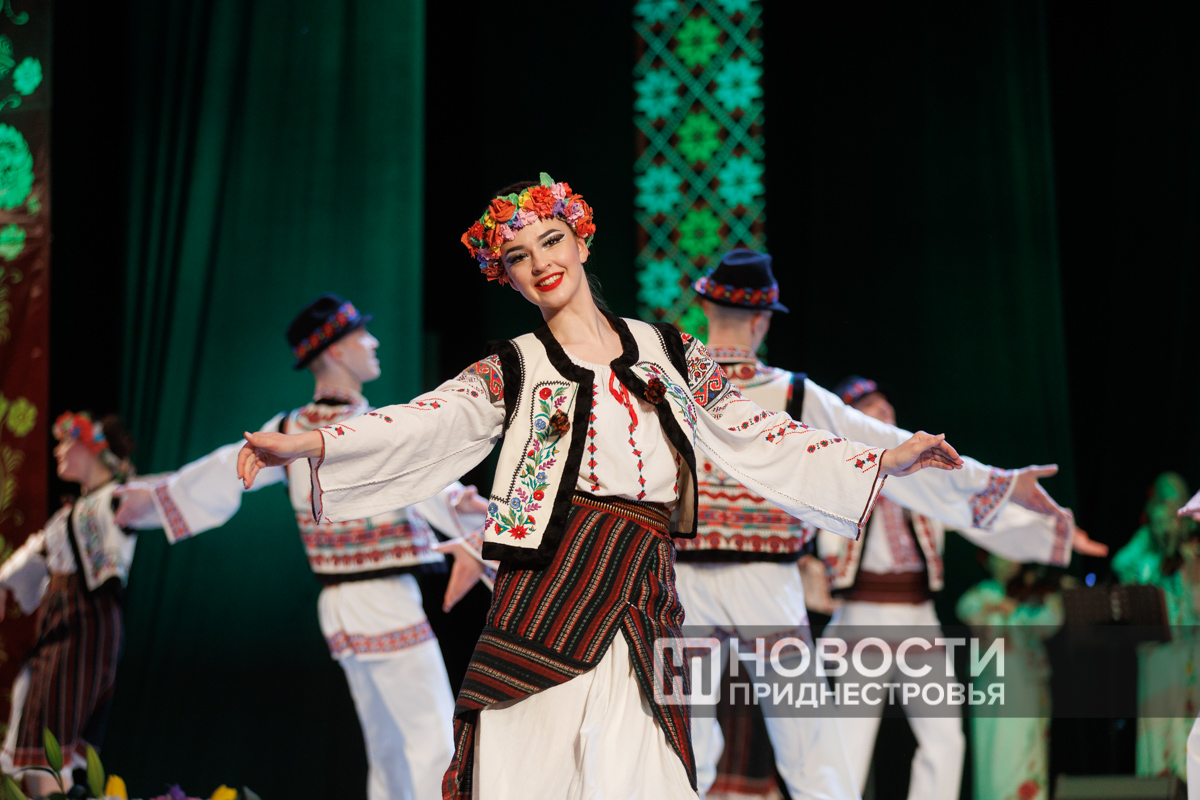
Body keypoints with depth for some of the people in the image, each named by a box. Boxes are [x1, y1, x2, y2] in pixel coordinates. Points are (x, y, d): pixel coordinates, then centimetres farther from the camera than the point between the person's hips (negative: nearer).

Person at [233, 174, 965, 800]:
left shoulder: (671, 353, 17)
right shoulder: (512, 371, 9)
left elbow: (762, 438, 19)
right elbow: (423, 427, -4)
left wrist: (889, 461, 15)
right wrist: (304, 446, -19)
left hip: (646, 601, 2)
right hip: (546, 599, -2)